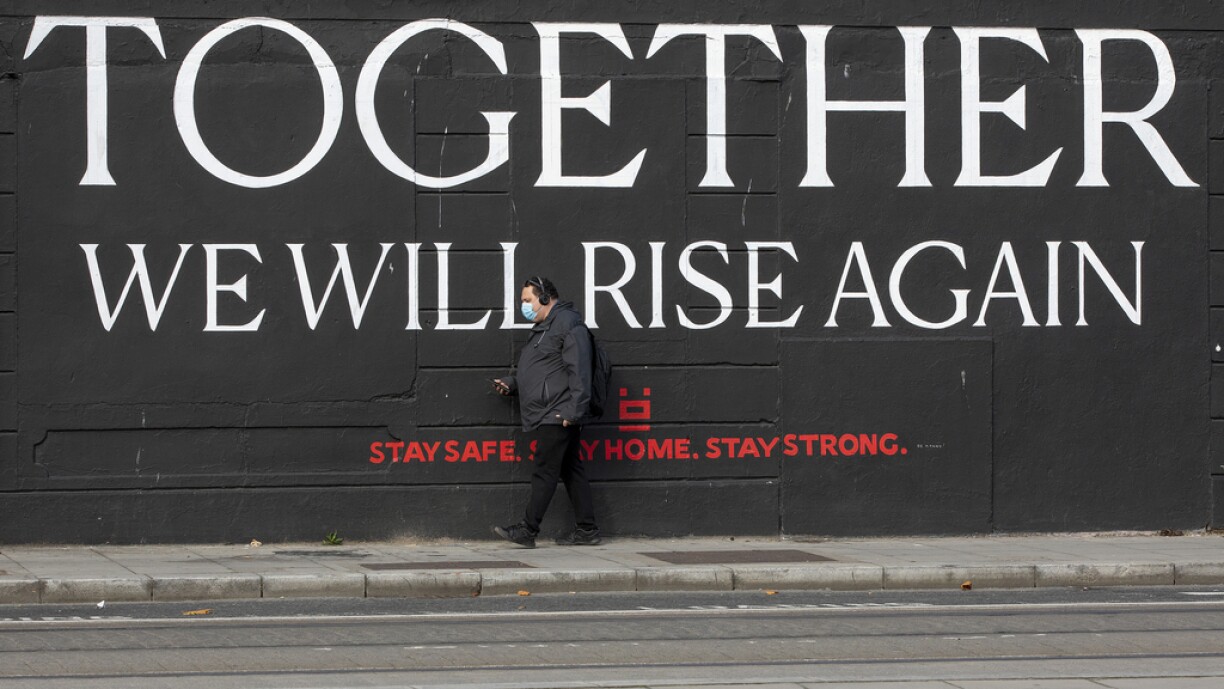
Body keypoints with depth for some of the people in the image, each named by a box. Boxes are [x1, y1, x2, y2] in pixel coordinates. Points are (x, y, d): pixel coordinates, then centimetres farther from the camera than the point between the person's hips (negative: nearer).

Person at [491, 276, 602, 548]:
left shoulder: (568, 323, -10)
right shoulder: (544, 327, 23)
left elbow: (579, 371, -18)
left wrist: (573, 411, -23)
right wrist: (510, 384, 16)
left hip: (558, 415, -11)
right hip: (547, 416, 11)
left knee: (545, 471, -9)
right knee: (570, 470, 9)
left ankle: (527, 530, -9)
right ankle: (586, 530, 10)